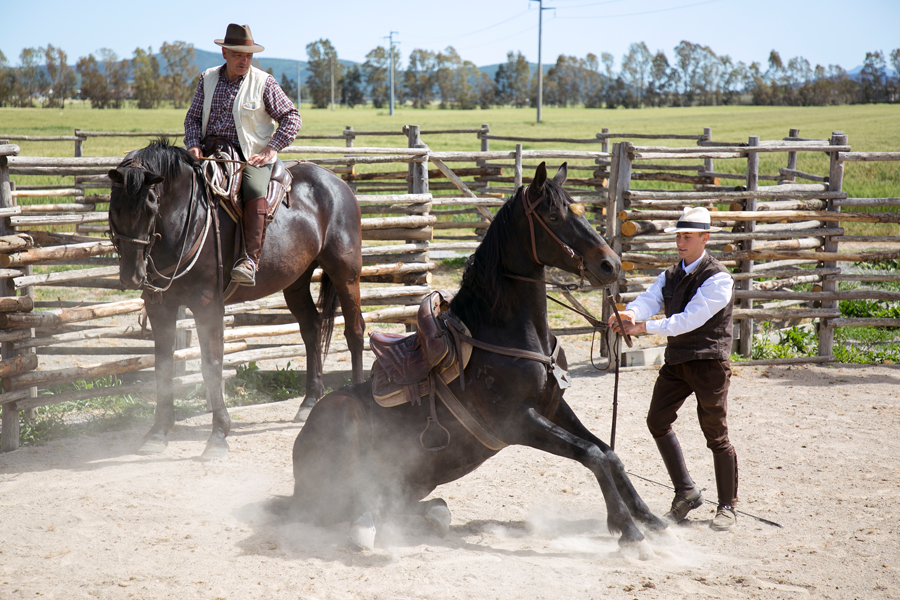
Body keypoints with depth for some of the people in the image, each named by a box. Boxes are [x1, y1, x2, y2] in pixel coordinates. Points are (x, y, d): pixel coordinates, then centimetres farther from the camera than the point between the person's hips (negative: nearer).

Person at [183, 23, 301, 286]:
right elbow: (193, 117, 14)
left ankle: (250, 260, -39)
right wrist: (193, 145, -6)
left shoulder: (264, 82, 0)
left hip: (251, 156, -4)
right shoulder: (207, 79, 9)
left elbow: (291, 117, 0)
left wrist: (270, 150, -11)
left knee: (254, 192, -33)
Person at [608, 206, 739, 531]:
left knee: (715, 433, -1)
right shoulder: (669, 276, 11)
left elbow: (690, 318, -23)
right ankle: (686, 492, 15)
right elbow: (649, 300, -7)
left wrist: (644, 327, -30)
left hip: (710, 362, -7)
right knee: (657, 420, 2)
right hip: (676, 359, 7)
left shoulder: (718, 279, -13)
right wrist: (629, 314, -31)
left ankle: (727, 506, 13)